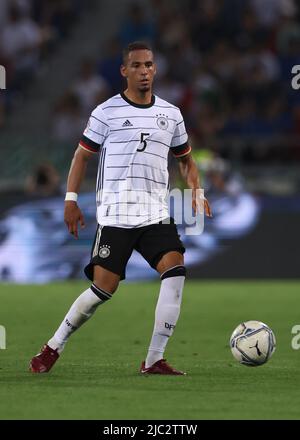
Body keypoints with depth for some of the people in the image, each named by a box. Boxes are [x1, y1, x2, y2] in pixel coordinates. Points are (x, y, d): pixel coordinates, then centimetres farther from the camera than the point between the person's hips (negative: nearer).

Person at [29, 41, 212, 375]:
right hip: (115, 214, -3)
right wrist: (71, 199, -2)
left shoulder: (171, 114, 12)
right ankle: (53, 348, 13)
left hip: (156, 214, 3)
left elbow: (185, 159, 23)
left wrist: (196, 191, 6)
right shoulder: (107, 112, 1)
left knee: (175, 269, -20)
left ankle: (154, 360, -14)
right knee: (104, 288, -8)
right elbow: (82, 155, 7)